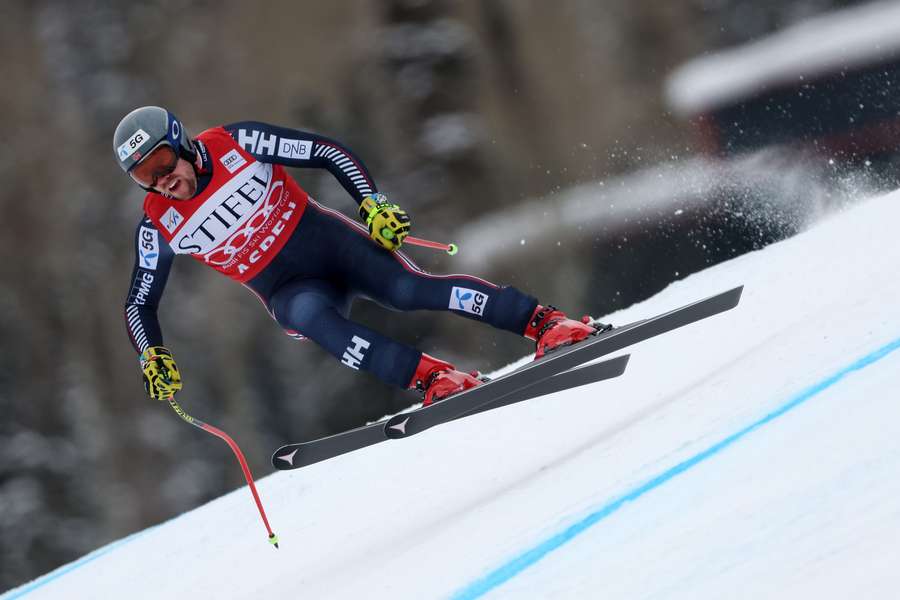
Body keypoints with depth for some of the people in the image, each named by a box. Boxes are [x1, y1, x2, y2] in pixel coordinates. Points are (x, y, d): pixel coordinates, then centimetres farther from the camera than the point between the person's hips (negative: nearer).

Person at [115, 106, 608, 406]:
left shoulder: (235, 143, -12)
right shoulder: (158, 226, -6)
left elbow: (328, 152, -8)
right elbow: (139, 304, 4)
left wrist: (373, 204, -20)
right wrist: (154, 359, -14)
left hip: (329, 240, -1)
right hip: (286, 291, 1)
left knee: (410, 290, -23)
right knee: (310, 314, -33)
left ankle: (547, 322, -22)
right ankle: (433, 379, -38)